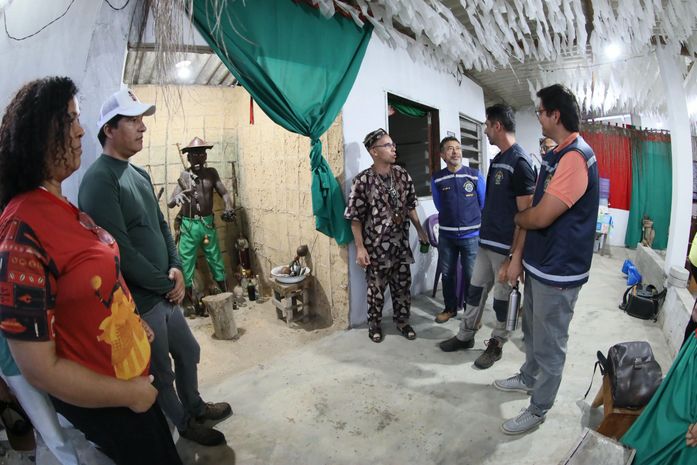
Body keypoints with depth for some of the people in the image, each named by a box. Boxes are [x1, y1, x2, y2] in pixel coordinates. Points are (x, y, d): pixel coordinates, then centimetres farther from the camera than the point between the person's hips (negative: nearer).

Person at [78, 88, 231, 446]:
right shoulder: (99, 180, -20)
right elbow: (120, 251, -24)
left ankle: (195, 407, 47)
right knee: (161, 372, 13)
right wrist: (167, 284, -13)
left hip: (164, 293, 8)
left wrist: (175, 268, -2)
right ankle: (185, 424, 37)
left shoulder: (139, 174, 8)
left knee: (188, 351, 23)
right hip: (139, 302, -8)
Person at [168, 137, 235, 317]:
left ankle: (226, 295, 25)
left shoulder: (211, 173, 2)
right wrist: (178, 197, -32)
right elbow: (169, 203, -7)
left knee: (215, 260, 10)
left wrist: (229, 208, -28)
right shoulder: (183, 176, -1)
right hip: (188, 225, 0)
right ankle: (192, 302, 15)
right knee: (185, 263, 2)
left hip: (208, 223, 1)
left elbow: (225, 193, -6)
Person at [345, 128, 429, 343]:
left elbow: (410, 206, 12)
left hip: (400, 243, 5)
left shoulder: (402, 174, 2)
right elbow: (355, 217, -12)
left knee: (403, 285, 15)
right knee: (376, 288, 11)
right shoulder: (363, 180, -14)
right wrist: (360, 247, -14)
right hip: (376, 246, -4)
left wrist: (420, 230, 14)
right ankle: (374, 324, 31)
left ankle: (402, 320, 35)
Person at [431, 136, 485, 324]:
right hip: (446, 235, 2)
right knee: (447, 274, 13)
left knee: (471, 276, 5)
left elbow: (484, 205, 5)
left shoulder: (475, 175, -5)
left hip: (471, 235, -2)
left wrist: (472, 223, 11)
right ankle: (450, 308, 32)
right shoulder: (437, 179, -2)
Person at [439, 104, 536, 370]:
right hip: (486, 241, 8)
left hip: (506, 247, -8)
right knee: (476, 290, 16)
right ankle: (466, 336, 31)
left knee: (503, 298, 8)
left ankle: (496, 345, 25)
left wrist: (516, 254, -19)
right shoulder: (498, 159, 10)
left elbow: (526, 214, -19)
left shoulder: (520, 162, -17)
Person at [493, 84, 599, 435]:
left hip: (558, 272, -9)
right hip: (538, 264, 9)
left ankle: (538, 409, 26)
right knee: (532, 330, 25)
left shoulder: (576, 156, -22)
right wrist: (517, 257, 8)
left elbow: (540, 217, -25)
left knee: (549, 344, 8)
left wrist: (516, 218, -2)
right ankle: (528, 378, 47)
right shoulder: (554, 156, 10)